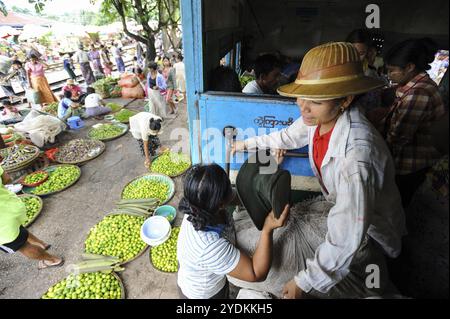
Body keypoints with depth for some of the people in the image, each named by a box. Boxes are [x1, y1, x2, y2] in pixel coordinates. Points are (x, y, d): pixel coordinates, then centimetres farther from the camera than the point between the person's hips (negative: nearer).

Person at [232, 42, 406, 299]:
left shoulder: (356, 158, -40)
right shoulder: (319, 116, -19)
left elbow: (345, 242, -34)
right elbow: (290, 136, 4)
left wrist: (304, 282, -22)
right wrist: (249, 143, 16)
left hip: (368, 229, -6)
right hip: (338, 207, 6)